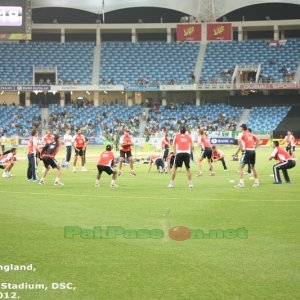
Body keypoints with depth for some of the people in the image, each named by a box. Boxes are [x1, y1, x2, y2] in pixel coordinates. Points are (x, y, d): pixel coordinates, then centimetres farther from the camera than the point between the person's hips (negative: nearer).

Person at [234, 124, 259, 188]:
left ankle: (241, 183, -12)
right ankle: (256, 182, 25)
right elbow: (257, 140, 24)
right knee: (253, 167, 21)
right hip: (253, 151, 6)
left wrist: (241, 148, -12)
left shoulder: (242, 134, -1)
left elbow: (239, 140, -21)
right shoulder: (251, 134, 17)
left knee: (241, 167, -2)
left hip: (247, 151, -6)